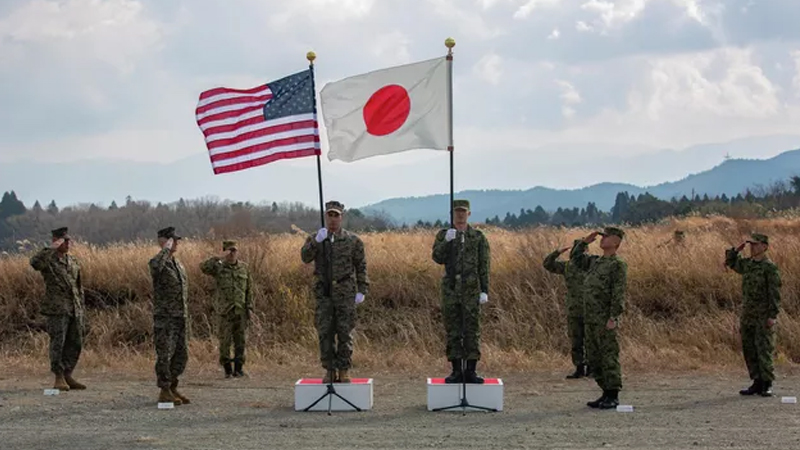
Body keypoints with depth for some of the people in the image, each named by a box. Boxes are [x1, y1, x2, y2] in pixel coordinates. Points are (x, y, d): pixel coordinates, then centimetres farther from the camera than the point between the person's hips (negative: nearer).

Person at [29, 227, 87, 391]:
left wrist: (81, 307, 16)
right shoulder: (47, 260, -4)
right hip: (57, 309, -6)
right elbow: (34, 262, -28)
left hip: (75, 310, 6)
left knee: (75, 343, 6)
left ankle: (68, 376, 15)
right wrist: (51, 248, -23)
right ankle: (59, 379, 0)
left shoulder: (74, 262, 16)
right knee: (57, 342, -6)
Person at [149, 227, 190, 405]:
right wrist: (166, 249, -24)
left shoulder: (179, 264, 16)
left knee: (181, 355, 9)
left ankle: (173, 388, 20)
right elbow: (155, 266, -38)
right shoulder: (158, 262, -9)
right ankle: (165, 392, 2)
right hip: (164, 318, -8)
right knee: (165, 355, -4)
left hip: (181, 317, 8)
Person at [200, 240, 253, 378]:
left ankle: (238, 368, 11)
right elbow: (204, 267, -21)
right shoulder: (219, 267, -1)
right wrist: (219, 258, -25)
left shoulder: (244, 267, 7)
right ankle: (227, 369, 7)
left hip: (241, 310, 2)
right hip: (225, 310, -2)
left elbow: (249, 289, 10)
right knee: (225, 341, -2)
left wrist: (249, 307, 4)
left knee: (240, 341, 4)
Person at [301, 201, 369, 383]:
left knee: (345, 333, -1)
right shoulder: (315, 239, 7)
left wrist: (362, 291, -1)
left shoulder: (353, 240, 3)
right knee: (325, 333, 2)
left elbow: (361, 267, 5)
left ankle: (344, 371, 6)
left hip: (345, 294, -1)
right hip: (324, 294, 1)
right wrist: (316, 241, -25)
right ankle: (329, 370, 9)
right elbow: (305, 257, -11)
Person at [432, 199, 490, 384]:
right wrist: (447, 241, -22)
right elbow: (438, 258, -7)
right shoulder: (443, 235, 7)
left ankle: (471, 371, 2)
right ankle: (457, 371, 6)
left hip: (471, 290, -1)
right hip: (450, 289, 1)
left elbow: (484, 266, 2)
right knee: (453, 331, 2)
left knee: (472, 330, -2)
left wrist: (484, 291, -5)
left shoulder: (479, 237, 3)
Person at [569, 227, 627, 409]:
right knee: (594, 359, 9)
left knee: (609, 358, -6)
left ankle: (613, 397, -2)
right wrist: (584, 242, 15)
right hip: (591, 320, 8)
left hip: (606, 321, -8)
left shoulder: (618, 265, -8)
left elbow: (619, 294, -14)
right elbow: (575, 259, 29)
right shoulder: (595, 261, 16)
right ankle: (606, 394, 15)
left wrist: (613, 318, -21)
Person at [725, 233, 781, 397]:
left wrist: (773, 316, -18)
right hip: (747, 315, 7)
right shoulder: (747, 264, 10)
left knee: (764, 350, -7)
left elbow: (775, 293, -13)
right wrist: (737, 250, 9)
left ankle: (766, 385, -3)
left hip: (763, 317, -7)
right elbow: (730, 262, 28)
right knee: (749, 351, 8)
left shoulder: (770, 267, -10)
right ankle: (757, 383, 14)